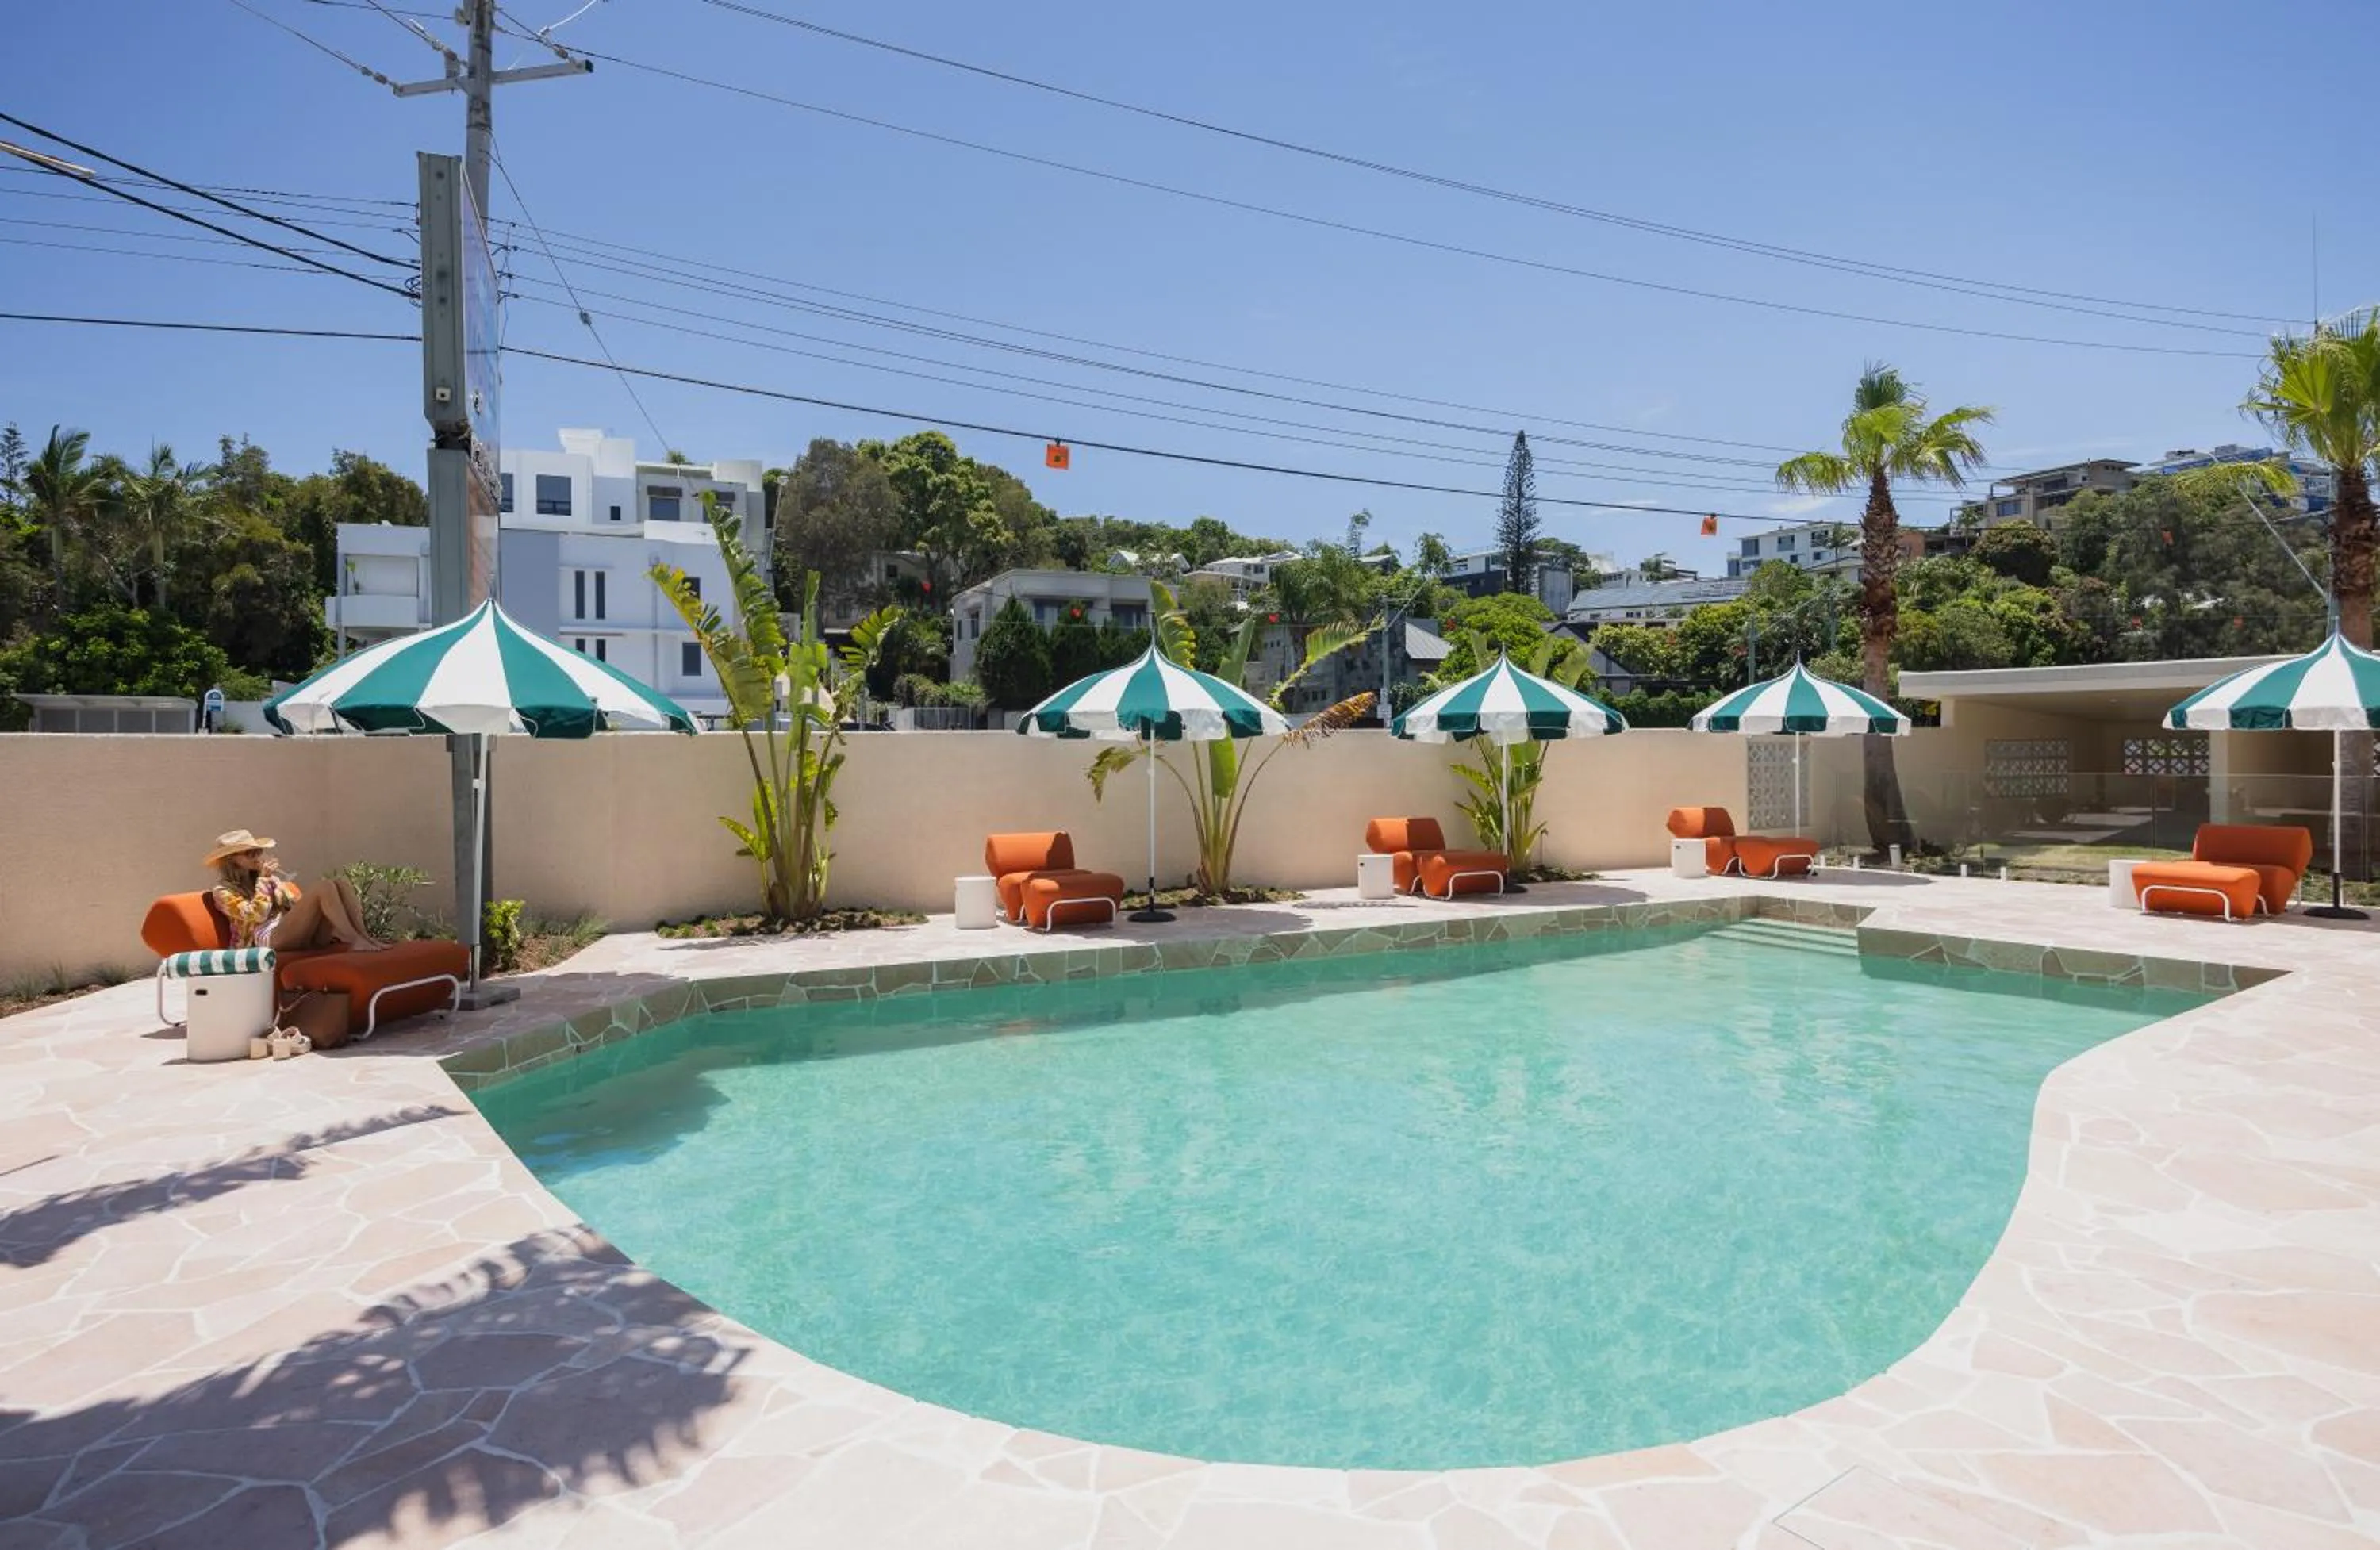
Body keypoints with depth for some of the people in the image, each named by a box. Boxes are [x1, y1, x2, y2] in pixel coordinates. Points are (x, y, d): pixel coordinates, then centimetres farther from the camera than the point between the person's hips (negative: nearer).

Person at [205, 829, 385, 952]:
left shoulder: (269, 877, 28)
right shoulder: (224, 891, 9)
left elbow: (296, 902, 22)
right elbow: (257, 915, -7)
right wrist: (263, 880, -2)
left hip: (298, 930, 6)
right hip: (271, 938, -6)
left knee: (340, 882, -18)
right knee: (325, 889, -30)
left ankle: (363, 937, -33)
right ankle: (355, 942, -43)